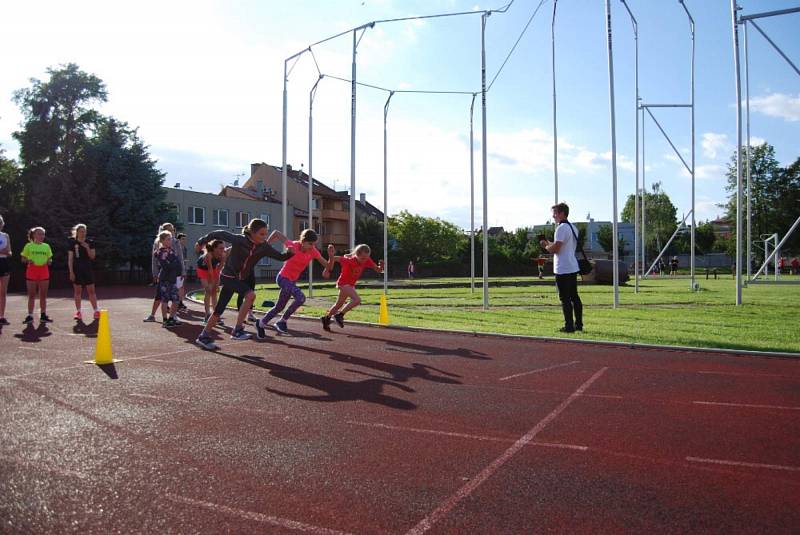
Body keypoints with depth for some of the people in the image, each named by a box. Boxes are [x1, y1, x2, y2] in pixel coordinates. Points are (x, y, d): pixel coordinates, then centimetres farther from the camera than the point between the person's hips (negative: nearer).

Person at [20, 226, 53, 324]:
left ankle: (43, 315, 10)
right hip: (32, 271, -2)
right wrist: (28, 260, -16)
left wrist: (49, 261, -8)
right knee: (32, 295, 1)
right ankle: (30, 315, 5)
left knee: (43, 295, 4)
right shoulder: (28, 246, 3)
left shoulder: (46, 246, 11)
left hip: (44, 271, 2)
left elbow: (50, 258, 15)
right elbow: (23, 259, 5)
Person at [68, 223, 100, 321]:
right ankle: (78, 312, 12)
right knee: (77, 291, 4)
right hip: (77, 270, -1)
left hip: (88, 270, 1)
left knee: (91, 291, 0)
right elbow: (70, 259, -2)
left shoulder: (90, 242, 4)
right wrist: (71, 272, -8)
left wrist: (87, 248, -16)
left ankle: (96, 311, 3)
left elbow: (92, 257, 0)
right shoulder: (73, 243, 0)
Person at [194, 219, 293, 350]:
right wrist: (201, 242, 2)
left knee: (219, 310, 15)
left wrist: (291, 252, -21)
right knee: (250, 295, -28)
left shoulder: (264, 247, -9)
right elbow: (219, 234, -9)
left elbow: (281, 257, -6)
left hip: (240, 279, 6)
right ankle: (237, 330, -20)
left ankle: (203, 337, 30)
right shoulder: (239, 240, -22)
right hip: (228, 276, -6)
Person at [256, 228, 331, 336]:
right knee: (301, 298, -27)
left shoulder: (313, 251, -10)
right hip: (283, 278, -6)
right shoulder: (293, 245, -21)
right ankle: (282, 321, -10)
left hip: (293, 281, 6)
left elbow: (327, 265, -10)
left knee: (279, 307, 17)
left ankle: (261, 324, 37)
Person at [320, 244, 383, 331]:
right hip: (344, 283, -7)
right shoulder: (349, 260, -30)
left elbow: (378, 270, -16)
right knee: (357, 300, -25)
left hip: (351, 284, 7)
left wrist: (381, 267, -36)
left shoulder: (367, 261, -16)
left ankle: (326, 318, 40)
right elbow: (334, 259, -21)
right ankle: (340, 315, -9)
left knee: (339, 304, 21)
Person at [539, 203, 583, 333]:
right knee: (574, 296, 14)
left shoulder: (561, 228, -15)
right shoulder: (573, 228, 16)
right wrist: (550, 243, 18)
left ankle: (569, 326, -3)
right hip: (573, 267, 10)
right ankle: (579, 324, 18)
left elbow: (555, 249, -20)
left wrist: (546, 245, 0)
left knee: (565, 298, -5)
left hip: (563, 269, -10)